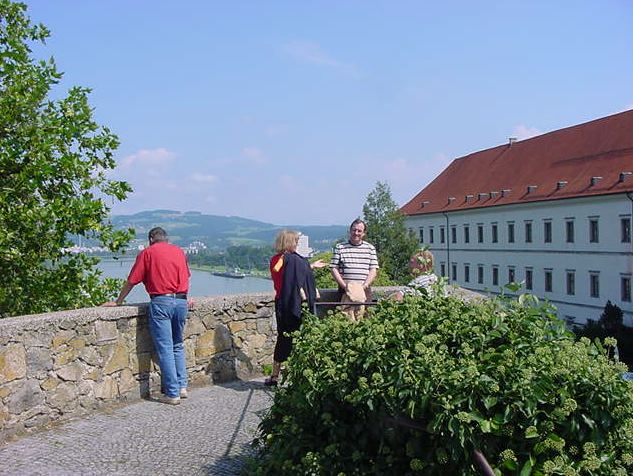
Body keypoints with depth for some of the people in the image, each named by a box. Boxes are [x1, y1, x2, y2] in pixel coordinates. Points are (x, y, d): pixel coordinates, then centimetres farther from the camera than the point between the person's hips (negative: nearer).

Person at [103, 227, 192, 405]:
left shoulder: (147, 252, 3)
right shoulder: (179, 251, 16)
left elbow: (131, 281, 4)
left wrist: (118, 301, 15)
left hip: (161, 302, -5)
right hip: (181, 301, 5)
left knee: (165, 349, -2)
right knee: (177, 346, 18)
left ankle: (172, 394, -1)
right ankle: (182, 386, 15)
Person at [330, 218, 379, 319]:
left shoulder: (370, 248, 12)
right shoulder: (340, 247, 8)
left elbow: (373, 270, 7)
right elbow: (334, 269, 4)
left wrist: (364, 286, -7)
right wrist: (344, 286, -7)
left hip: (364, 291, 1)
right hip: (345, 291, -1)